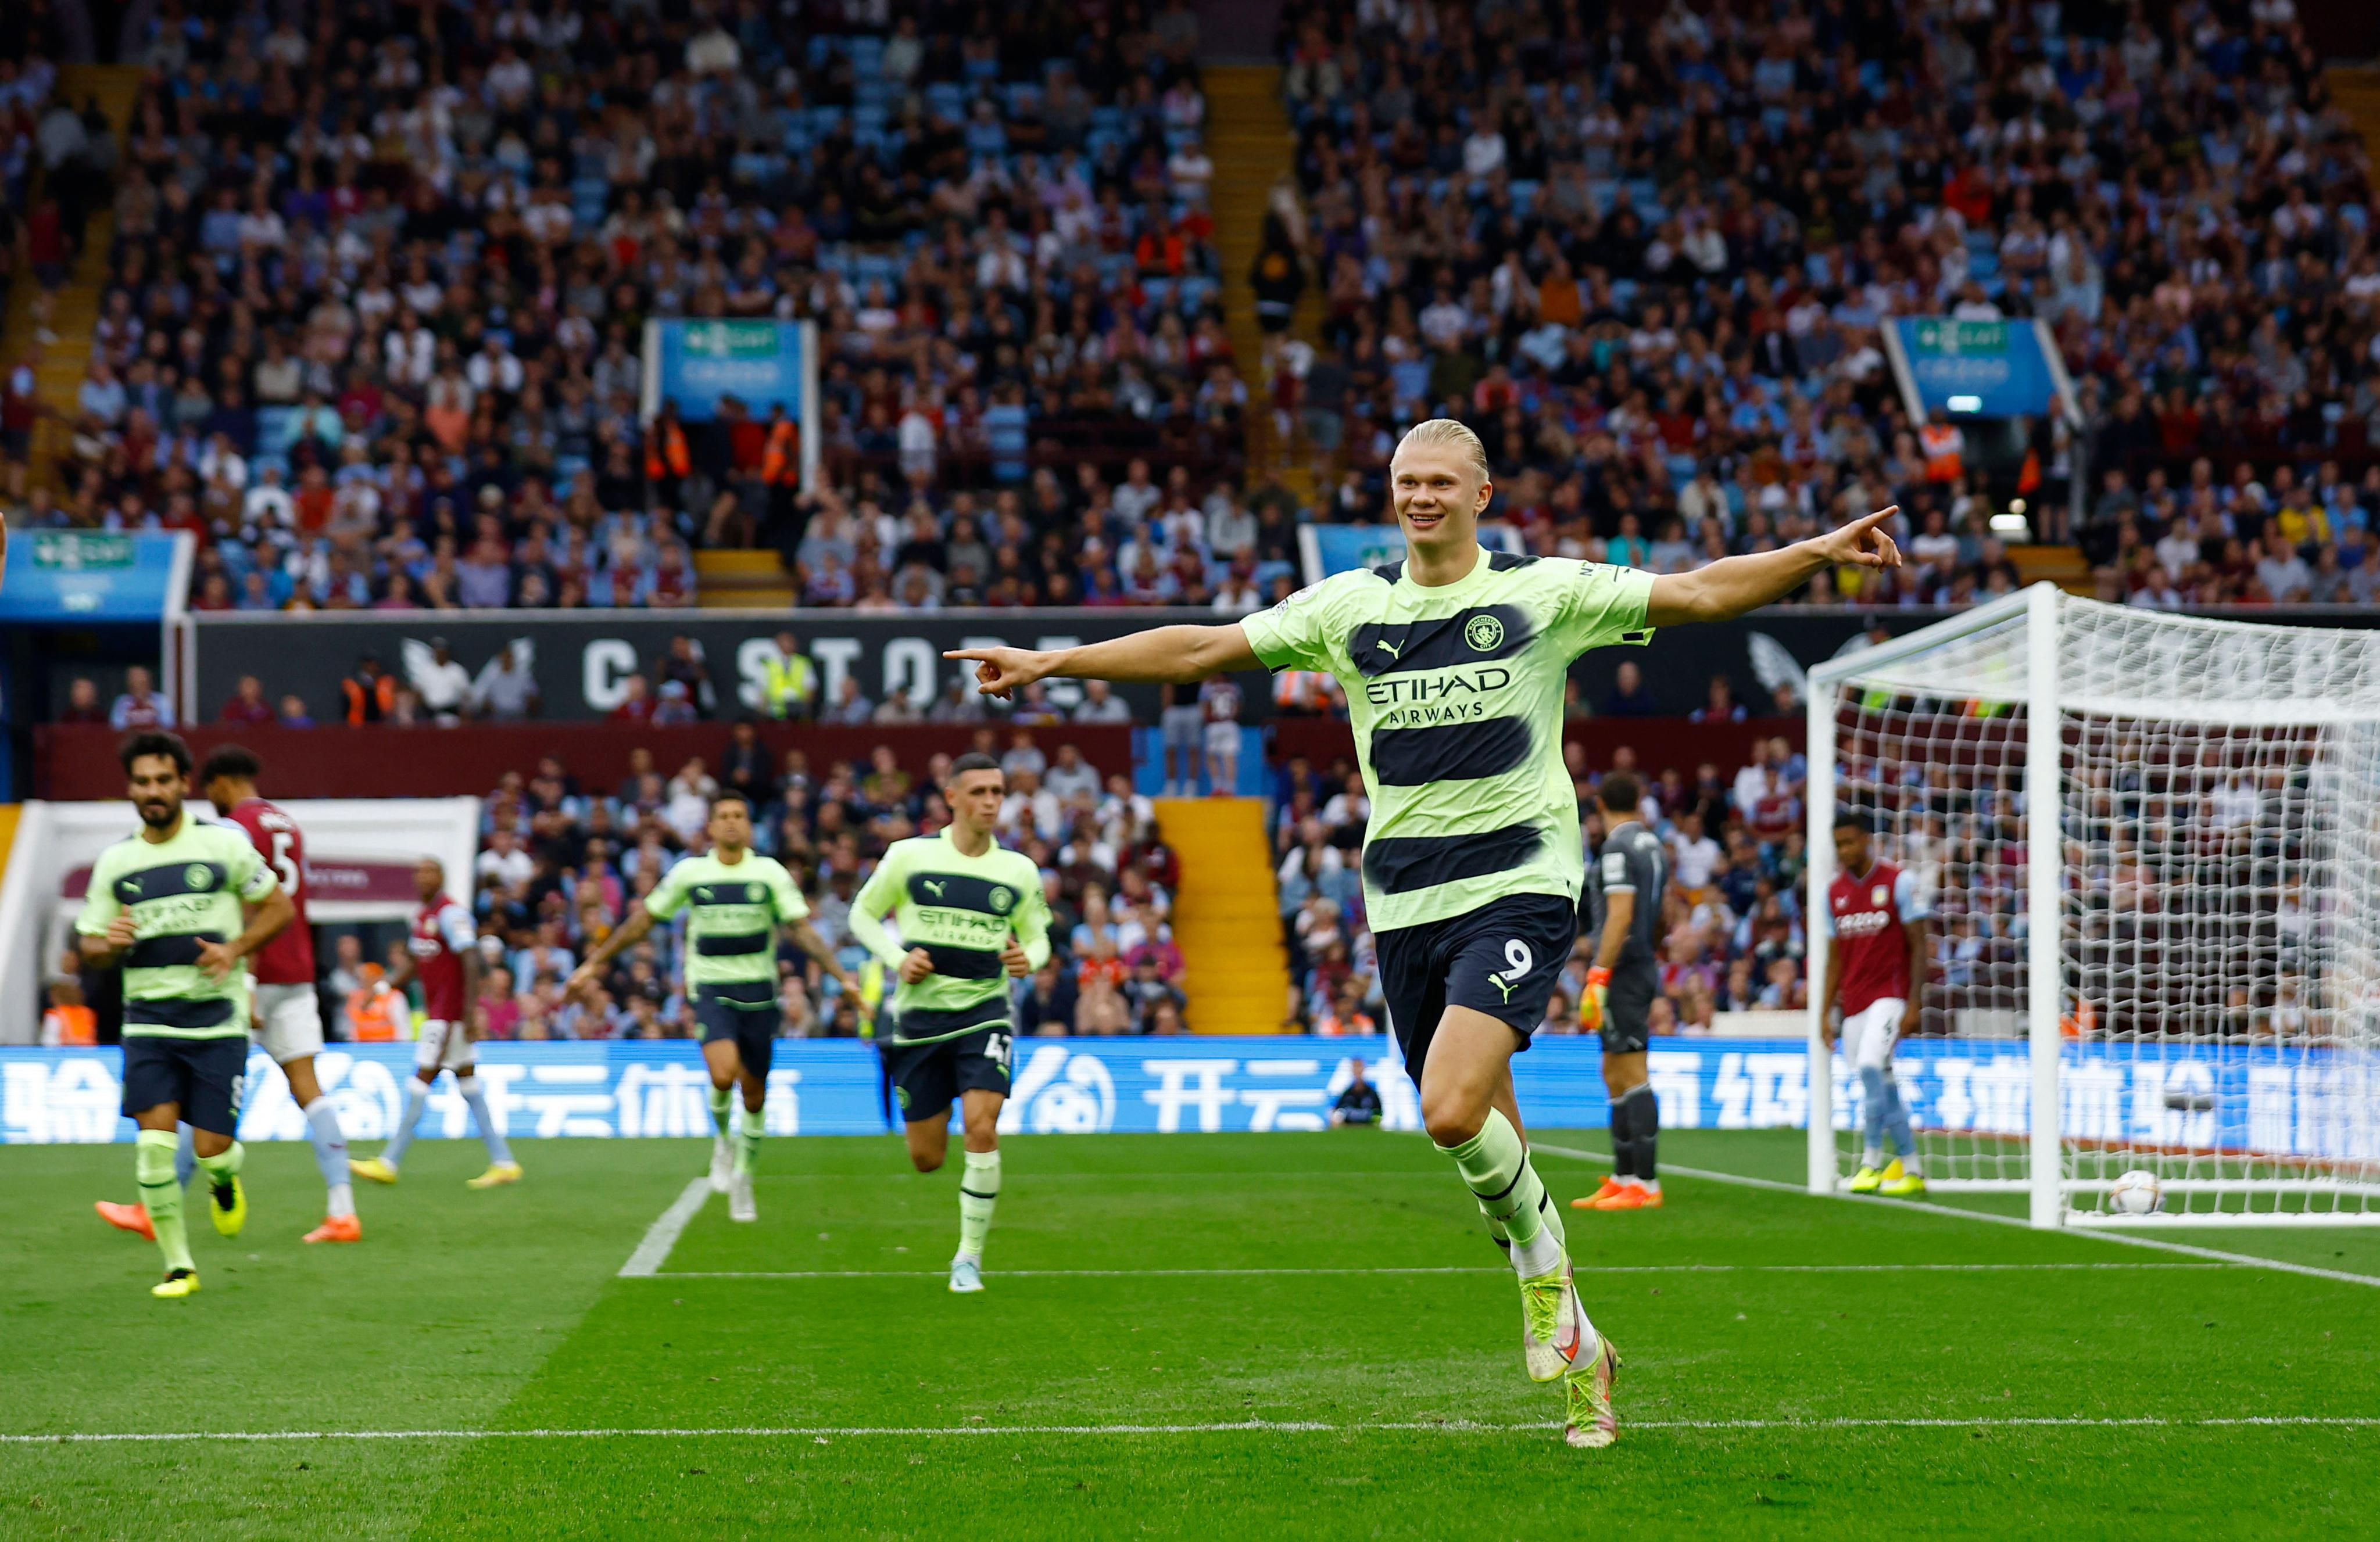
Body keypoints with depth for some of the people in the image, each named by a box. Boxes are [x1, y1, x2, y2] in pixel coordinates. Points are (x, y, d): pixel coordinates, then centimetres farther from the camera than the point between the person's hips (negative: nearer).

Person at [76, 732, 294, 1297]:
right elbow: (89, 946, 10)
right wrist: (109, 943, -14)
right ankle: (178, 1266, 0)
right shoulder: (115, 862, 4)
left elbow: (279, 906, 6)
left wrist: (235, 950, -10)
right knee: (154, 1140, -12)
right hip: (148, 1022, 2)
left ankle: (225, 1181, 32)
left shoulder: (223, 845, -1)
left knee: (211, 1149, -6)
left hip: (218, 1021, -2)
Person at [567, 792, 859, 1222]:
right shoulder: (690, 873, 2)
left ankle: (743, 1178, 27)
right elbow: (642, 921, 12)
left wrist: (841, 976, -8)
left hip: (758, 992, 2)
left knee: (754, 1093, 5)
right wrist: (594, 963, 13)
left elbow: (803, 930, 2)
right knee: (724, 1074, -25)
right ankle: (722, 1138, 6)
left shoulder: (769, 872, 2)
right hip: (711, 989, -2)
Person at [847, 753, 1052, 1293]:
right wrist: (897, 959, -10)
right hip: (920, 1017, 0)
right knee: (927, 1159, 3)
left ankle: (970, 1256, -6)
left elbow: (1037, 937, 13)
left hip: (984, 1011, 0)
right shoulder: (910, 856, -3)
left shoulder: (1018, 870, 2)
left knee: (982, 1127, -21)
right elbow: (862, 914, 7)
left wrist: (1029, 959, -11)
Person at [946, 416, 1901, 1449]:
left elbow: (1700, 593, -2)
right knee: (1485, 1142, 5)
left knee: (1454, 1111, -24)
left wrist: (1820, 552, -15)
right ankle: (1575, 1350, 20)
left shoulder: (1545, 591, 1)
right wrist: (1051, 662, 7)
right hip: (1404, 900, 4)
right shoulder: (1349, 605, 9)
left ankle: (1542, 1270, 3)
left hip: (1521, 883, -4)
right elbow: (1201, 648, 10)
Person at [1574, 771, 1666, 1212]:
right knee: (1614, 1076, 14)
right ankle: (1622, 1179, 17)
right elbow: (1661, 916, 20)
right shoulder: (1651, 844, 14)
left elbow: (1620, 916, -19)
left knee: (1632, 1076, -9)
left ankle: (1645, 1184, -11)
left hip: (1622, 972, -9)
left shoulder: (1618, 847, -12)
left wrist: (1598, 977, -20)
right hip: (1644, 969, 9)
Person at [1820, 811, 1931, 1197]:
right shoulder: (1835, 892, 11)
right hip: (1853, 1002, 5)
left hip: (1891, 994, -5)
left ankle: (1872, 1162, -19)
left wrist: (1914, 1002, -12)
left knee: (1870, 1065, -23)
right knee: (1882, 1083, 6)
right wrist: (1826, 1012, 11)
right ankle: (1910, 1169, 15)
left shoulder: (1899, 883, -4)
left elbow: (1918, 946, -4)